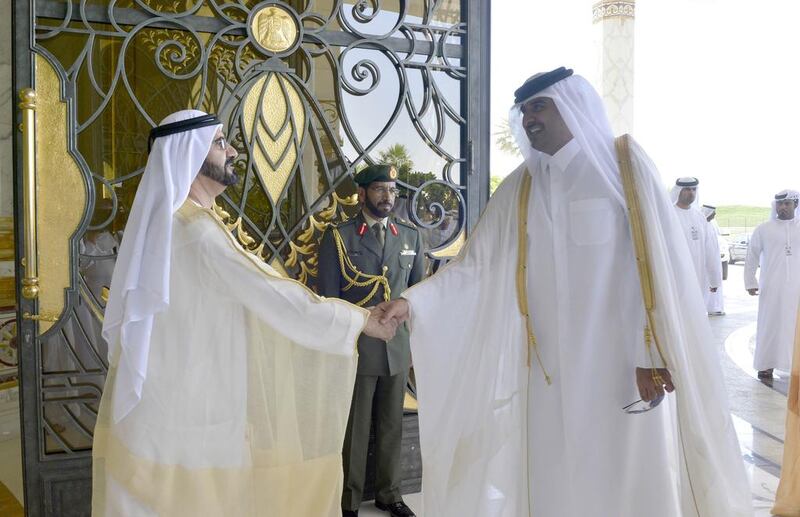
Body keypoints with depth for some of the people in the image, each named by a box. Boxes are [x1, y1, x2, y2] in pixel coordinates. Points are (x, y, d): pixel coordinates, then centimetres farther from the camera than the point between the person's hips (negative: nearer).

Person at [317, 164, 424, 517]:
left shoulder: (410, 235, 8)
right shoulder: (338, 236, -2)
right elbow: (327, 298, -2)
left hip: (398, 349, 3)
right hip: (355, 349, -3)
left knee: (392, 428, 13)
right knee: (354, 429, 7)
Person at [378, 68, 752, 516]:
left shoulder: (626, 163, 0)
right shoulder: (519, 189, 9)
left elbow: (660, 260, -7)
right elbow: (475, 265, 5)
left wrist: (654, 351, -13)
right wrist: (412, 302, -9)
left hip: (625, 360, -3)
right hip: (550, 366, 3)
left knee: (632, 478, 4)